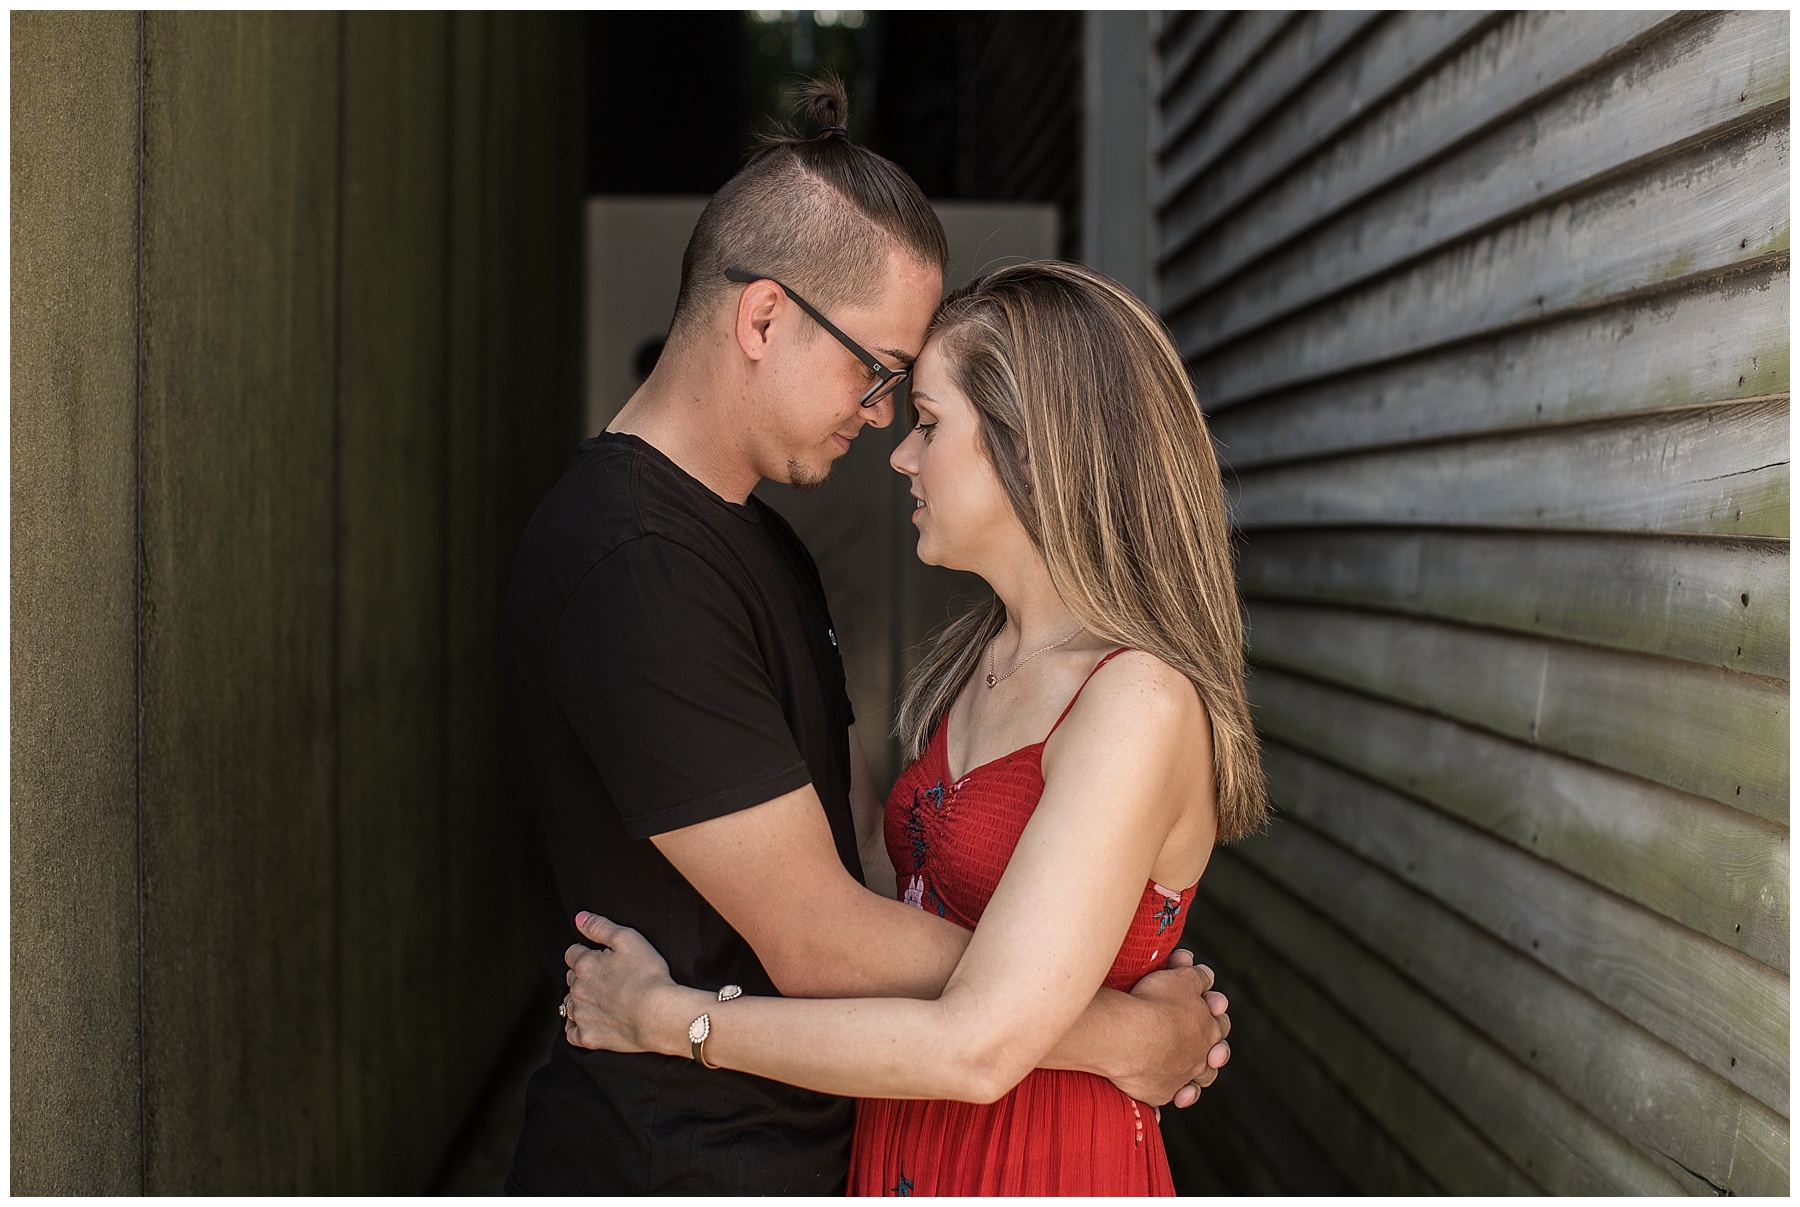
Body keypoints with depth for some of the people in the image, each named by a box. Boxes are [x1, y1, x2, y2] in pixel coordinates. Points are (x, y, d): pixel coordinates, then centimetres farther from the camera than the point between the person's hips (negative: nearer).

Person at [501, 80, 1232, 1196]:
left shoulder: (763, 539, 11)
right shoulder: (630, 567, -23)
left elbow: (865, 827, 9)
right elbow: (818, 941, -25)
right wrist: (1121, 1034, -17)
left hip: (800, 1142, 9)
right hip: (674, 1160, -9)